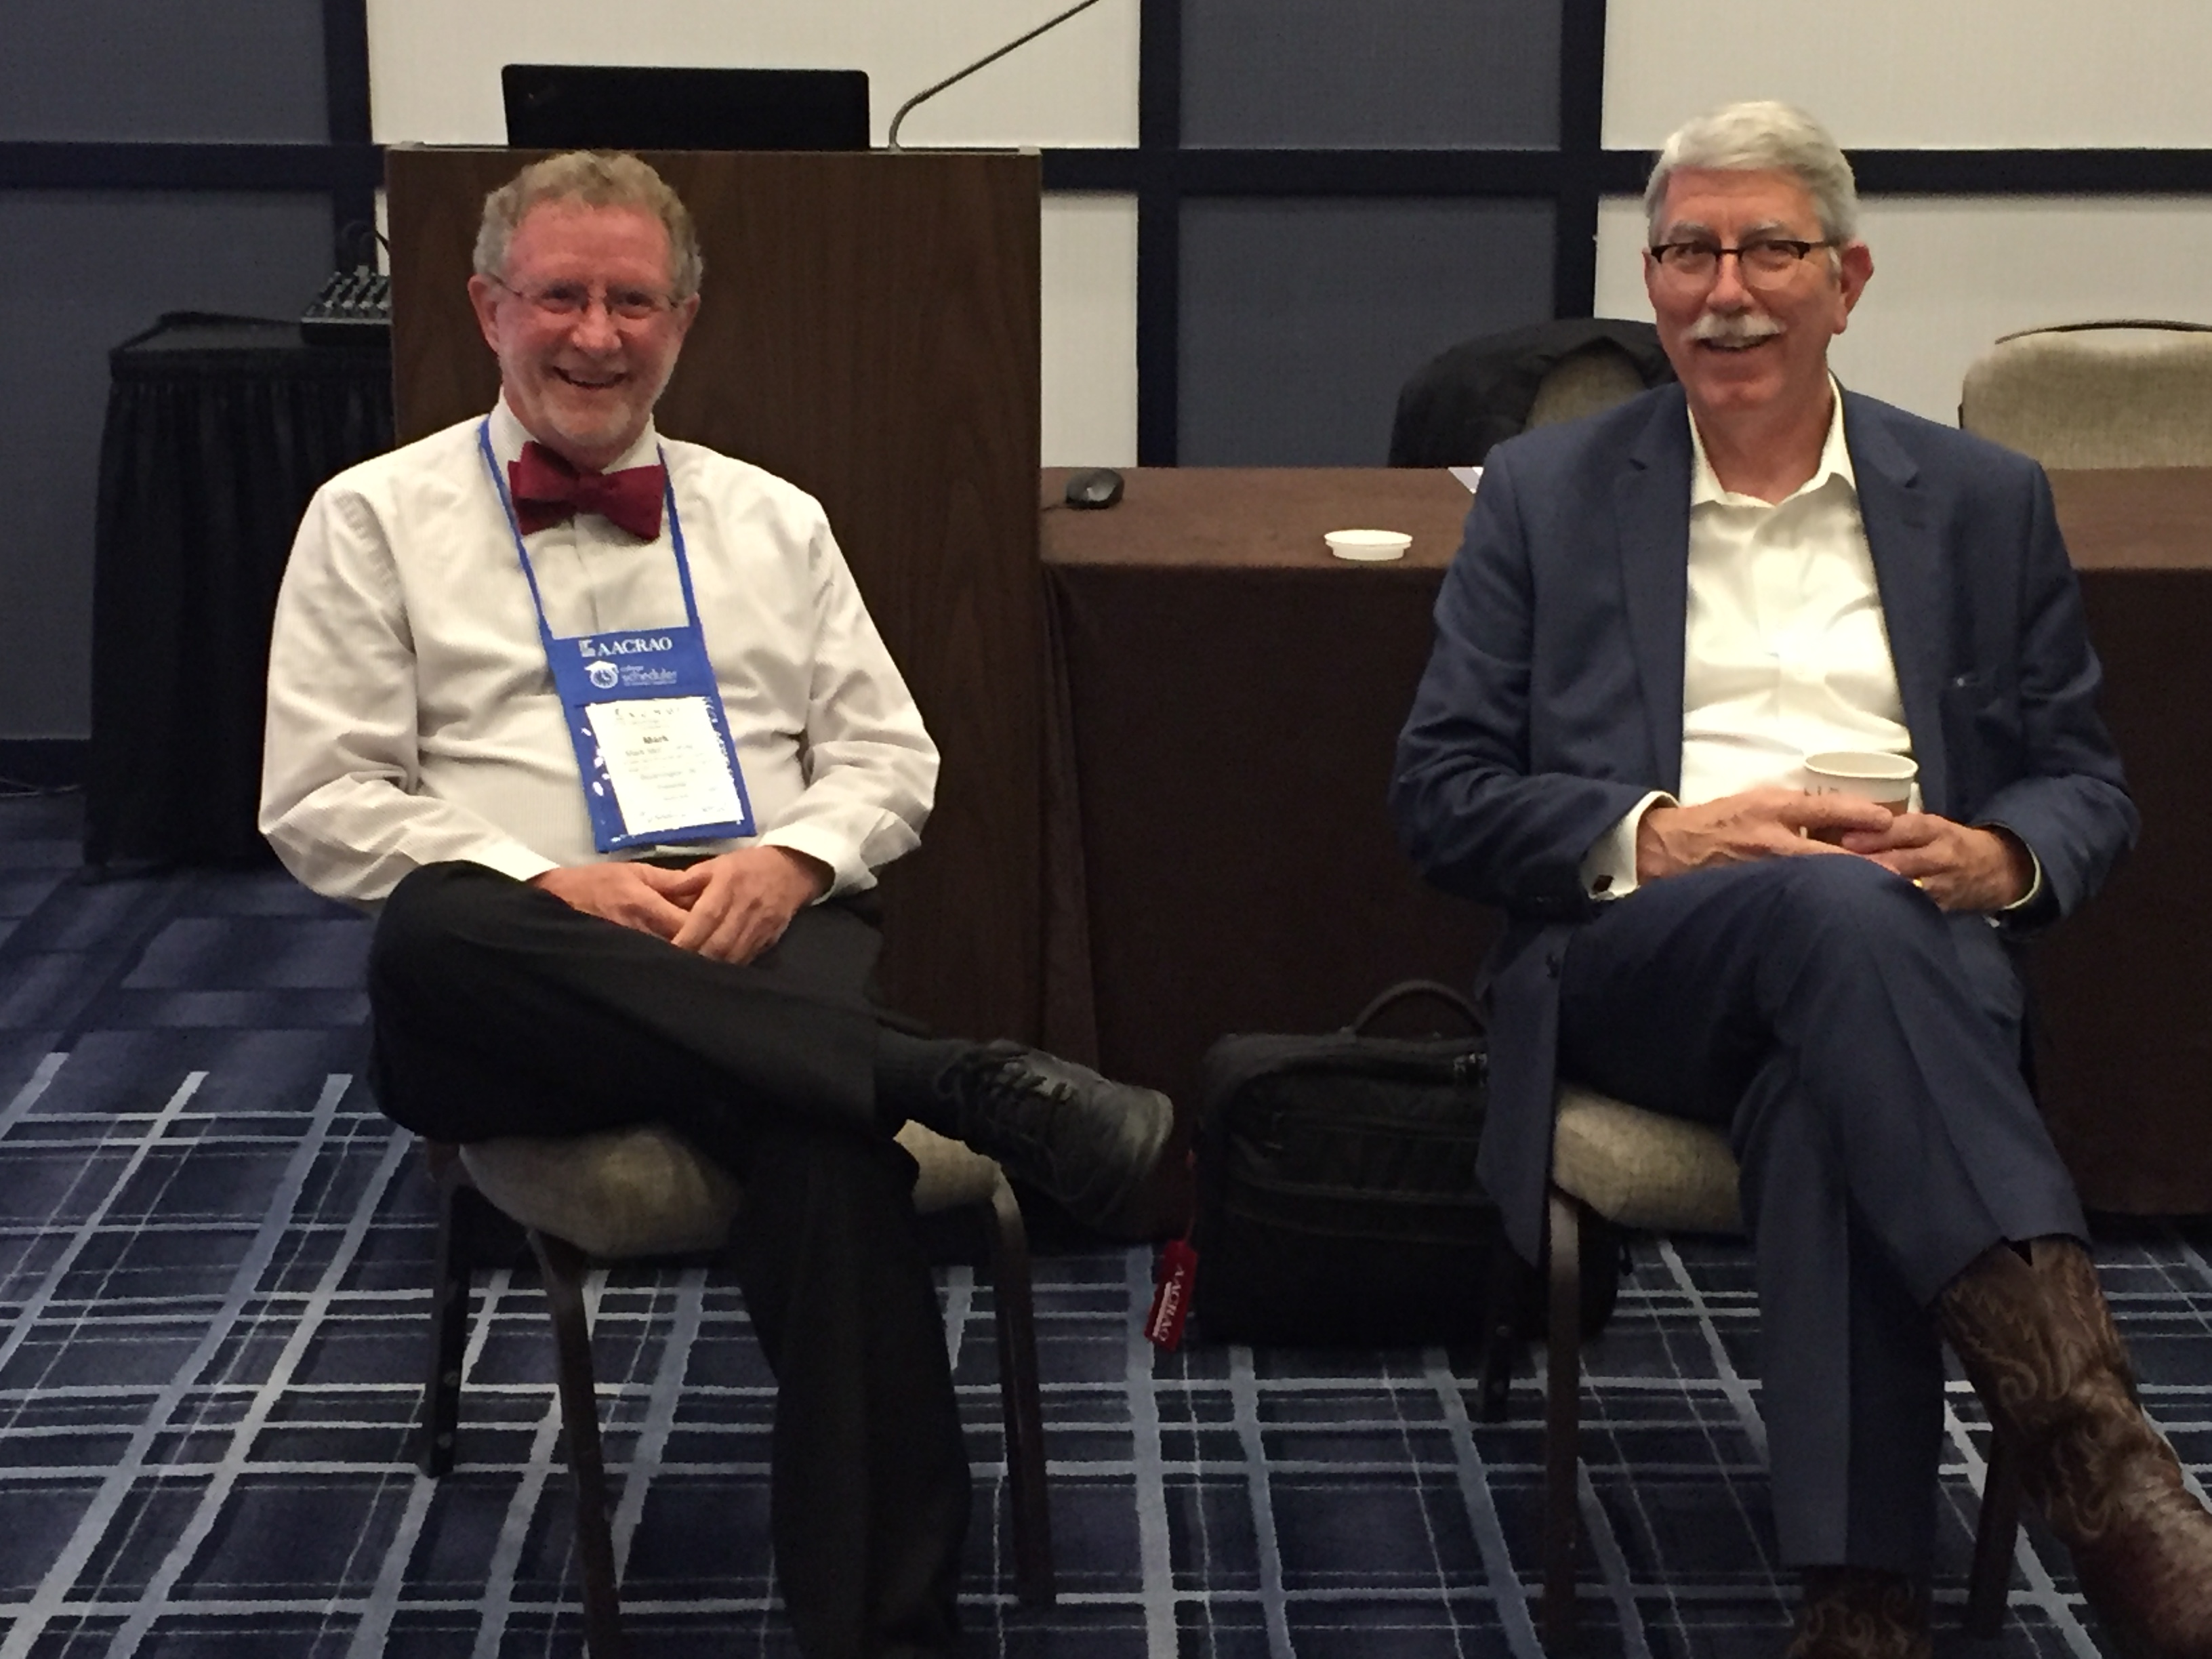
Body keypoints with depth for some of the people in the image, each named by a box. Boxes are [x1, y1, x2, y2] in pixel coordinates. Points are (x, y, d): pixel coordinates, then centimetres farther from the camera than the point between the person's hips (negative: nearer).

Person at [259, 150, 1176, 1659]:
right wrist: (550, 887, -12)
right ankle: (983, 1090, -39)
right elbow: (323, 800, 4)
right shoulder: (377, 517, 12)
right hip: (524, 993, -1)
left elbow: (889, 756, 18)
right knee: (432, 932, -39)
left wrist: (791, 856, -5)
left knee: (831, 1140, -35)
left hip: (768, 938, 1)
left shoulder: (772, 519, 22)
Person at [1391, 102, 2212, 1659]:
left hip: (1915, 954, 1)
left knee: (1827, 1094, -37)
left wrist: (1998, 860, -9)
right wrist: (1661, 836, -12)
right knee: (1832, 907, -37)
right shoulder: (1547, 492, 13)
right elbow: (1441, 791, 7)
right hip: (1633, 952, -1)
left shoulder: (1985, 500, 16)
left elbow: (2086, 783, 17)